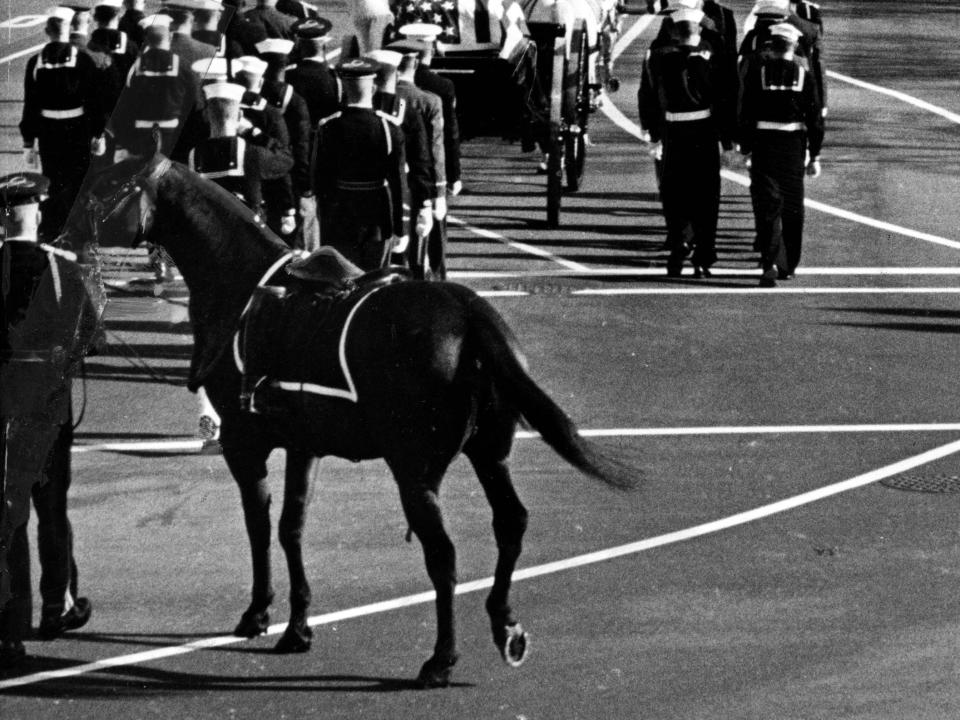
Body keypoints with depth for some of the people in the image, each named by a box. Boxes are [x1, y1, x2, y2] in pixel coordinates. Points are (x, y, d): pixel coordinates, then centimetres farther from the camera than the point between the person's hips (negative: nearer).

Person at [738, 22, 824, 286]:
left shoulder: (757, 70, -2)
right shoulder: (803, 73, 1)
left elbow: (746, 112, -4)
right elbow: (815, 116, 2)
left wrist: (745, 148, 2)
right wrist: (814, 155, 8)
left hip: (764, 144, -2)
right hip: (794, 145, 2)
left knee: (767, 207, -3)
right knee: (792, 209, 15)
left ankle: (771, 263, -20)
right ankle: (788, 265, 25)